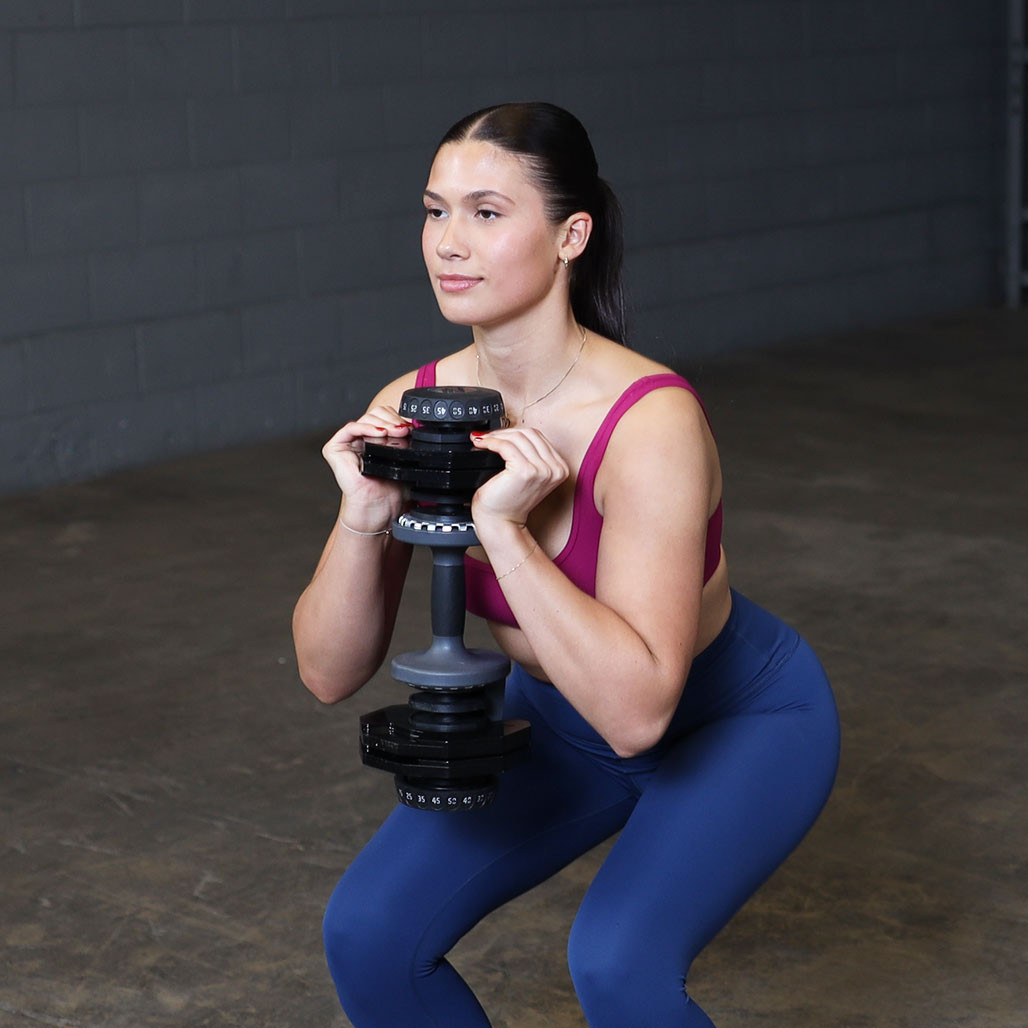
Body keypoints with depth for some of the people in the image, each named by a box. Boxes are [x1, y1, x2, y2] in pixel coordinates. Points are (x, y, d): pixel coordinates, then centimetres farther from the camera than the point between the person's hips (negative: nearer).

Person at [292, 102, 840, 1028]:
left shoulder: (651, 421, -33)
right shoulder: (412, 414, -17)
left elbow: (636, 710, -38)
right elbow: (330, 673, -14)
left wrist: (503, 528, -42)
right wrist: (364, 519, -30)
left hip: (737, 720, -5)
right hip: (562, 716, 5)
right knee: (370, 933, -8)